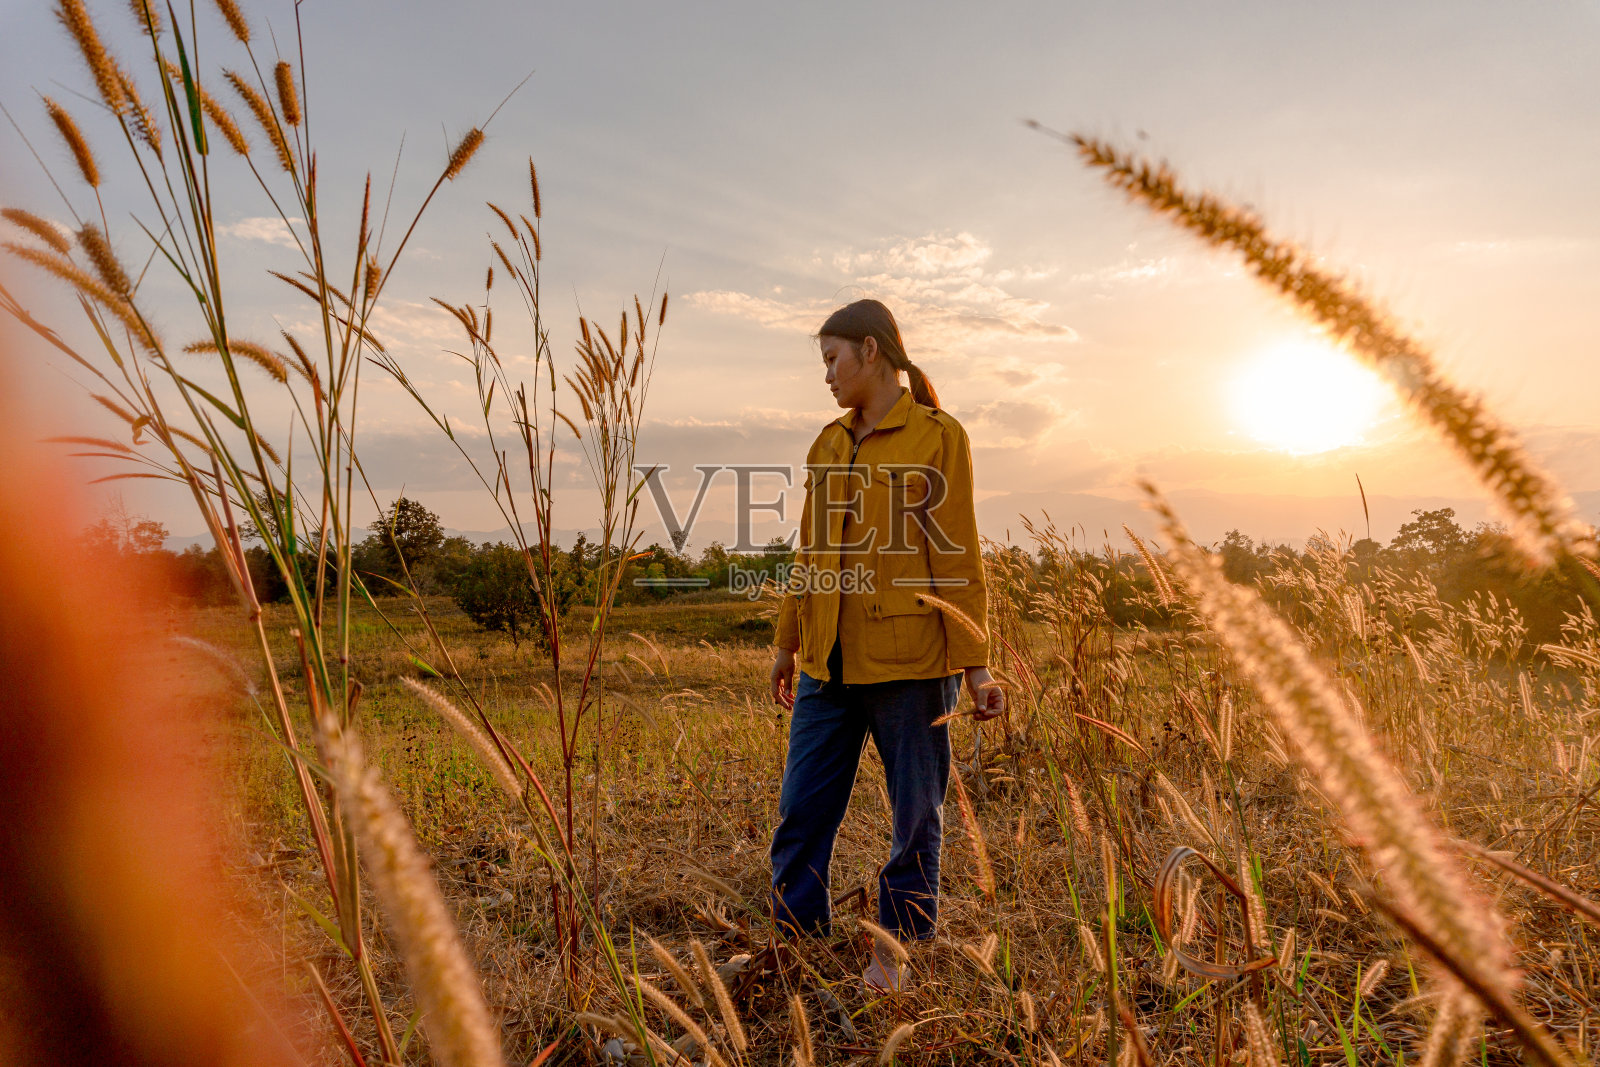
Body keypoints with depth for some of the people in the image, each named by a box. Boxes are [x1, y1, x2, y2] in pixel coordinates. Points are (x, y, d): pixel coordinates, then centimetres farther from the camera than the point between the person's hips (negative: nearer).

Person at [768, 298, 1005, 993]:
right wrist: (787, 643, 20)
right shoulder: (828, 443, 14)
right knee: (801, 812, 8)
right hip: (830, 663, 5)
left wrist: (975, 663, -7)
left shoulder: (939, 437, -2)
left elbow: (958, 556, -4)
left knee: (916, 816, 8)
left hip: (910, 659, -5)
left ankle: (893, 951, 25)